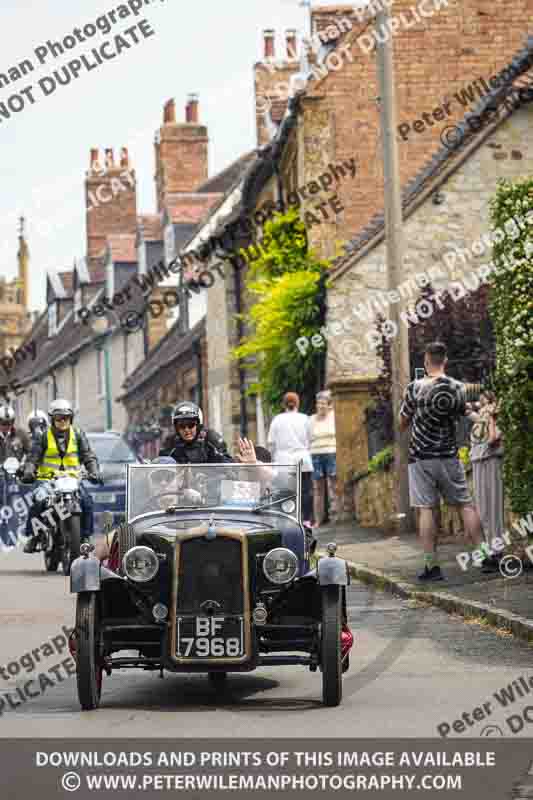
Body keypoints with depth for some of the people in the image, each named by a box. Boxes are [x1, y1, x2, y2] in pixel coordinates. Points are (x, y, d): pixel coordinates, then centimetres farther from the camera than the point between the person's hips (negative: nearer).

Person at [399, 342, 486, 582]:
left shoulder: (415, 388, -9)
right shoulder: (457, 387, -2)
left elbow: (402, 423, 1)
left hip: (420, 456, -2)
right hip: (448, 455, 2)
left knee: (426, 509, -1)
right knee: (466, 505, 9)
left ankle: (432, 566, -5)